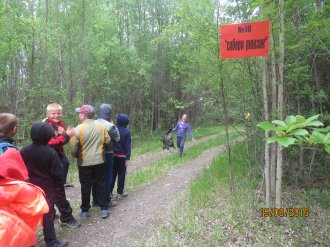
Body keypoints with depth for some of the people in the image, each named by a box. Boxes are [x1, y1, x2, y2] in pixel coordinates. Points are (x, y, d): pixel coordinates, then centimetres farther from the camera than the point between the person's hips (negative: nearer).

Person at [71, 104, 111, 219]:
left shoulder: (78, 129, -13)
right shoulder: (100, 125, -5)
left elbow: (74, 147, -10)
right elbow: (107, 140, -1)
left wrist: (75, 156, 11)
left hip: (84, 162, -2)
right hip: (99, 161, 2)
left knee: (86, 186, 11)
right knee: (100, 184, 13)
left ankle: (85, 210, 23)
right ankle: (103, 209, 18)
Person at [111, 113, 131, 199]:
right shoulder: (127, 131, -11)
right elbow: (127, 145, -11)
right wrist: (128, 158, -8)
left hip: (113, 155, 3)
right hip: (122, 156, -3)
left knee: (113, 173, 14)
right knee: (121, 174, 7)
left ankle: (109, 191, 20)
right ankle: (120, 192, 15)